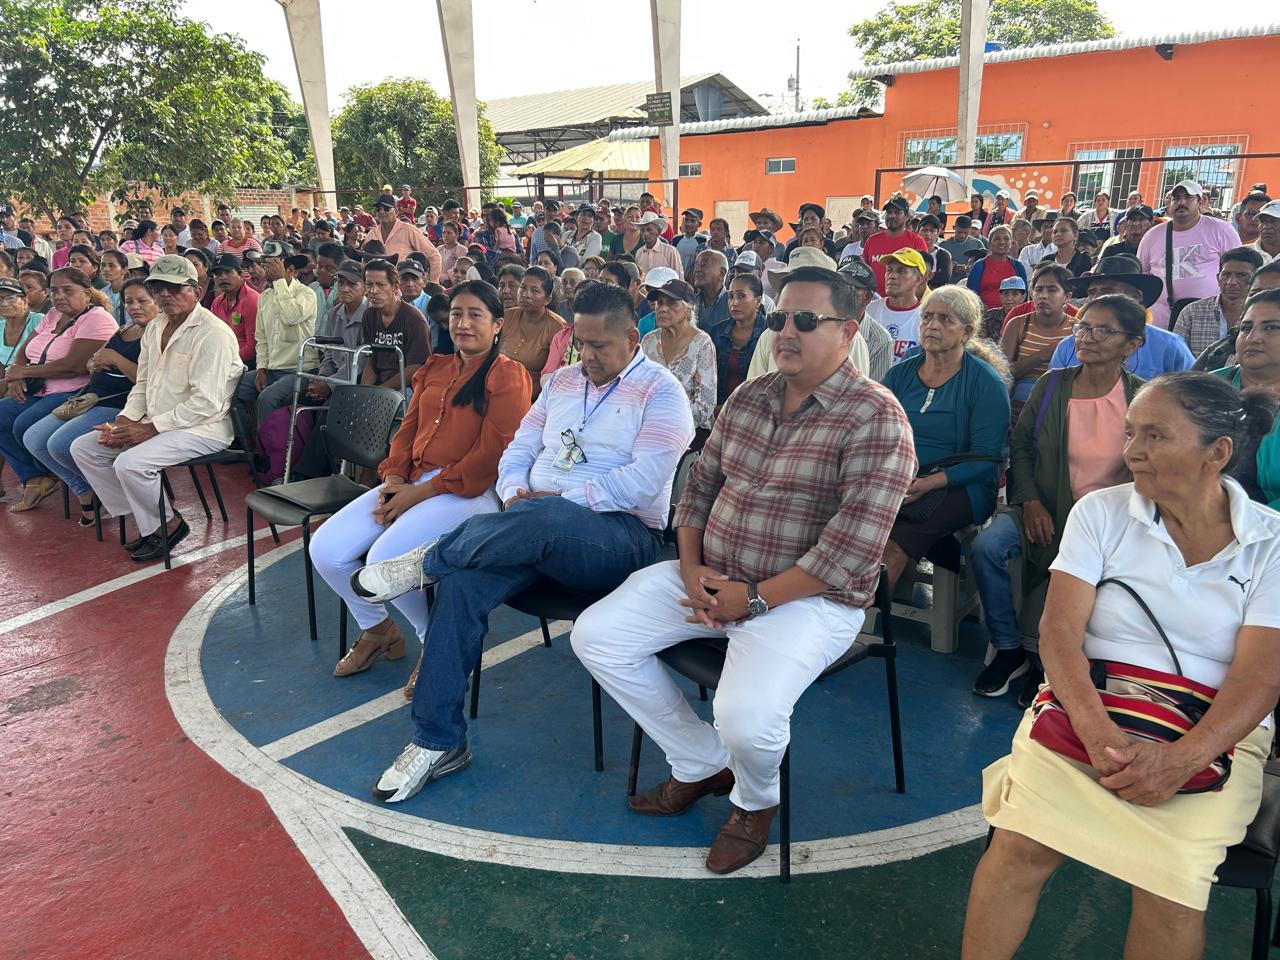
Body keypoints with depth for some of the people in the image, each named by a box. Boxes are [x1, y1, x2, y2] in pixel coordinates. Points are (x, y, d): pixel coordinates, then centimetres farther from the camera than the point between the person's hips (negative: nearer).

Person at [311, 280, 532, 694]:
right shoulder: (435, 370, 19)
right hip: (412, 484, 7)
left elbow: (491, 455, -13)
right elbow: (407, 430, 18)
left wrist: (421, 492, -14)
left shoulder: (508, 376, -4)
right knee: (326, 549, -8)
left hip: (469, 490, -7)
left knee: (385, 558, -28)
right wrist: (393, 479, -2)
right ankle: (377, 629, 19)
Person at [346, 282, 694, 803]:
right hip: (532, 526, 6)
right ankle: (438, 741, -13)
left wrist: (552, 498, -15)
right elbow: (518, 452, 18)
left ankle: (429, 559, -13)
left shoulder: (662, 394, -1)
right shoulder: (562, 380, 20)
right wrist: (515, 495, -5)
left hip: (619, 536, -5)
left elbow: (640, 484, -14)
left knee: (545, 518, -40)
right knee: (461, 581, -23)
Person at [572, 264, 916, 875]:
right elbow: (700, 483, 14)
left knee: (745, 716, -31)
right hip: (711, 576, 7)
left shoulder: (874, 417, -13)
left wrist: (754, 598, -19)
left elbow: (851, 549, -20)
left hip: (807, 596, -7)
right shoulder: (748, 397, 10)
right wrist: (691, 568, -3)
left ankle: (755, 801, 11)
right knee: (595, 636, -3)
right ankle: (701, 764, 15)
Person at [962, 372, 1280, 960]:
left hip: (1212, 733, 0)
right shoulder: (1101, 513, 4)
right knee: (1019, 844, -23)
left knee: (1171, 887, -23)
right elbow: (1059, 630, -6)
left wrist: (1181, 759, -24)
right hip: (1088, 706, 0)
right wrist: (1096, 730, -23)